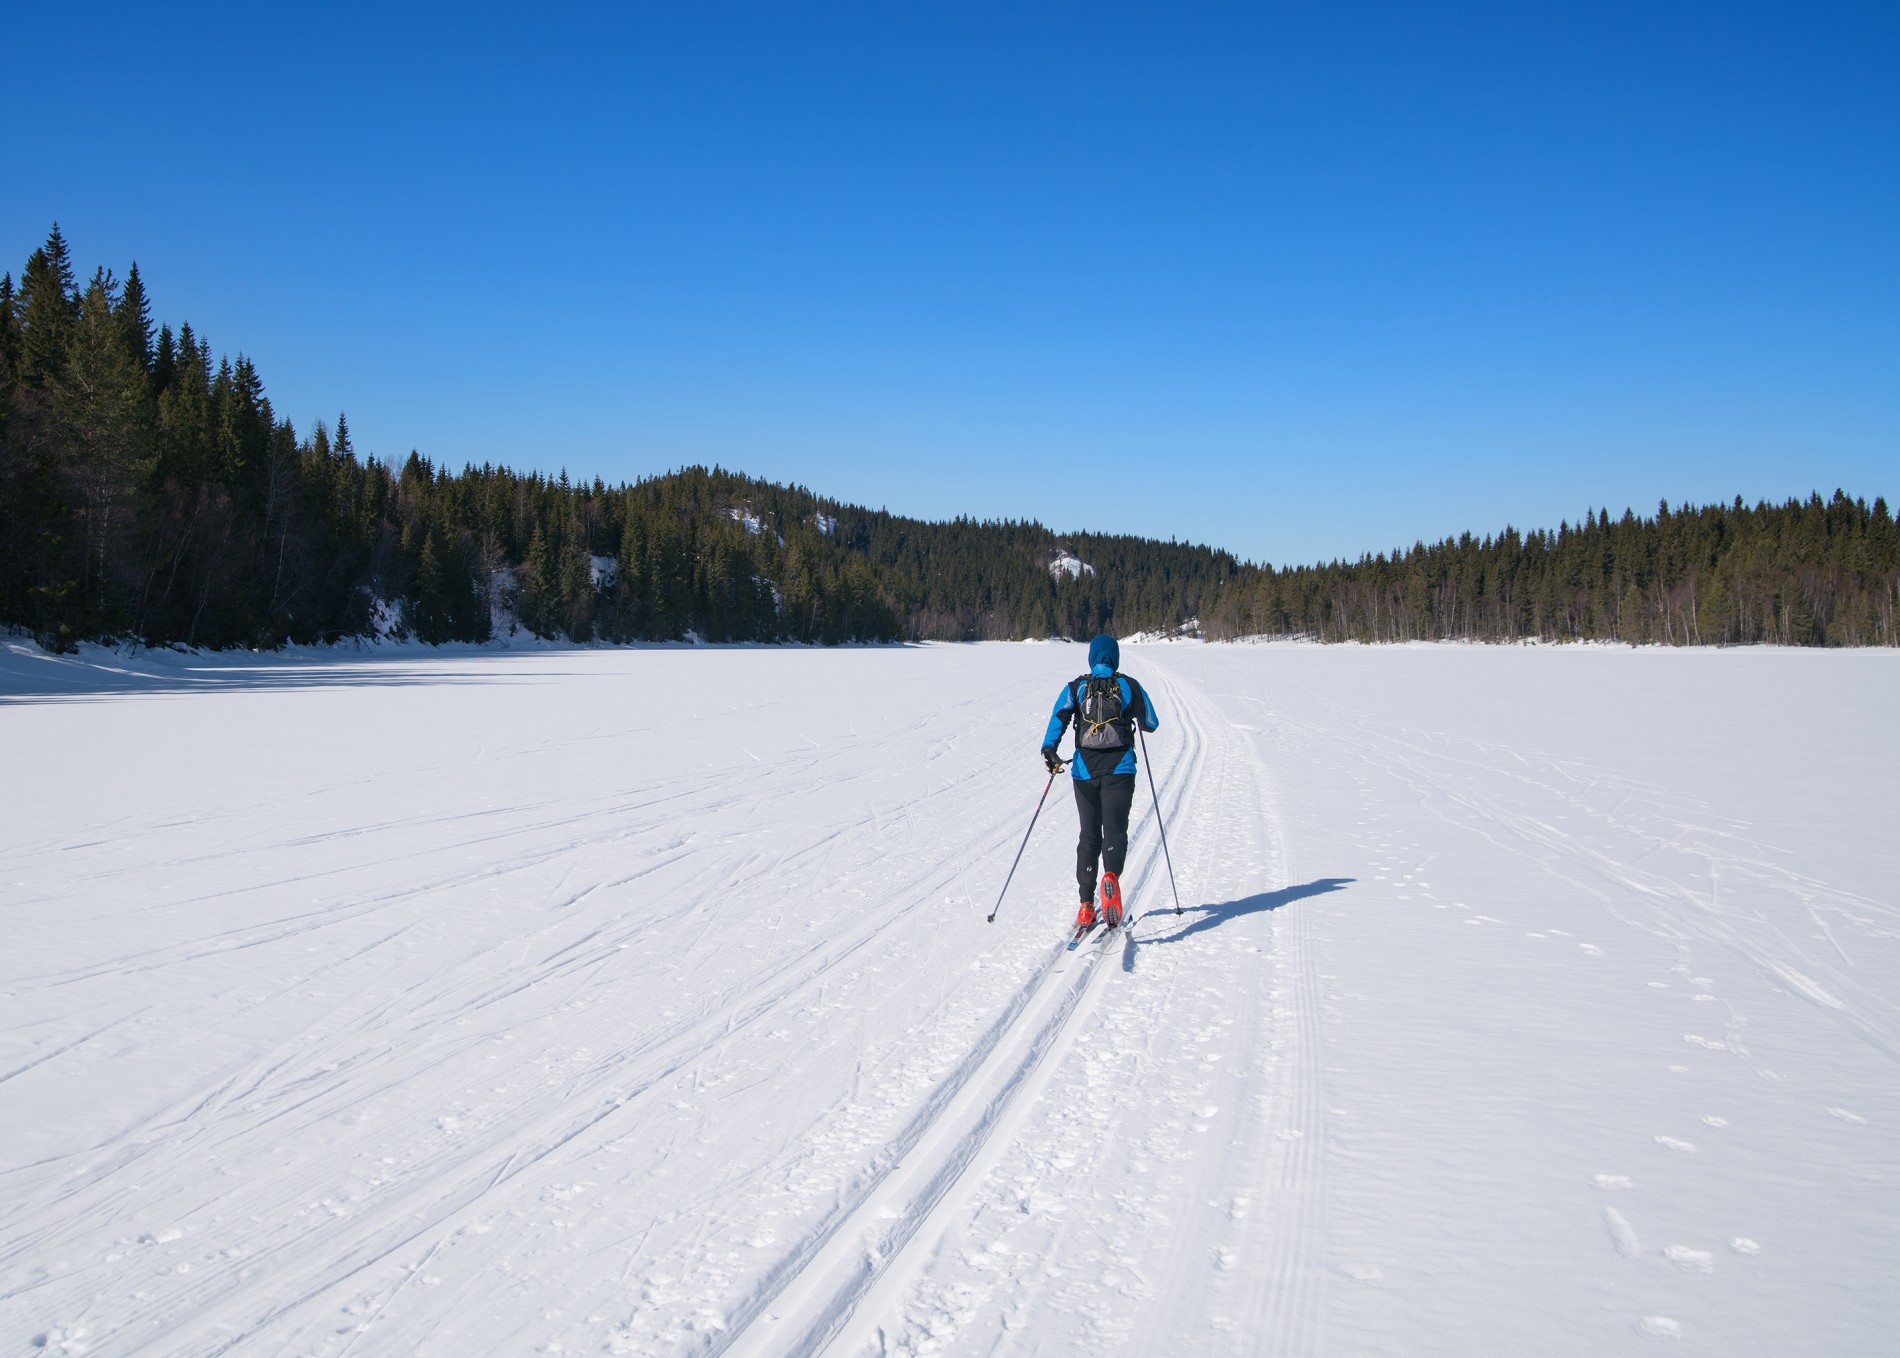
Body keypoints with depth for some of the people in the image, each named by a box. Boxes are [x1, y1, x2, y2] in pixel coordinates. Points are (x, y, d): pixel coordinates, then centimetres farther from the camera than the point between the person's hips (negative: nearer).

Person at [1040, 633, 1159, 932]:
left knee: (1089, 835, 12)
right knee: (1115, 831, -6)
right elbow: (1152, 724, 15)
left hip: (1085, 770, 2)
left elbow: (1059, 716, -11)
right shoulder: (1129, 686, 6)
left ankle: (1086, 907, 7)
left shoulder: (1075, 687, 6)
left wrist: (1049, 749, -18)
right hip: (1120, 770, -1)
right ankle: (1111, 876, -40)